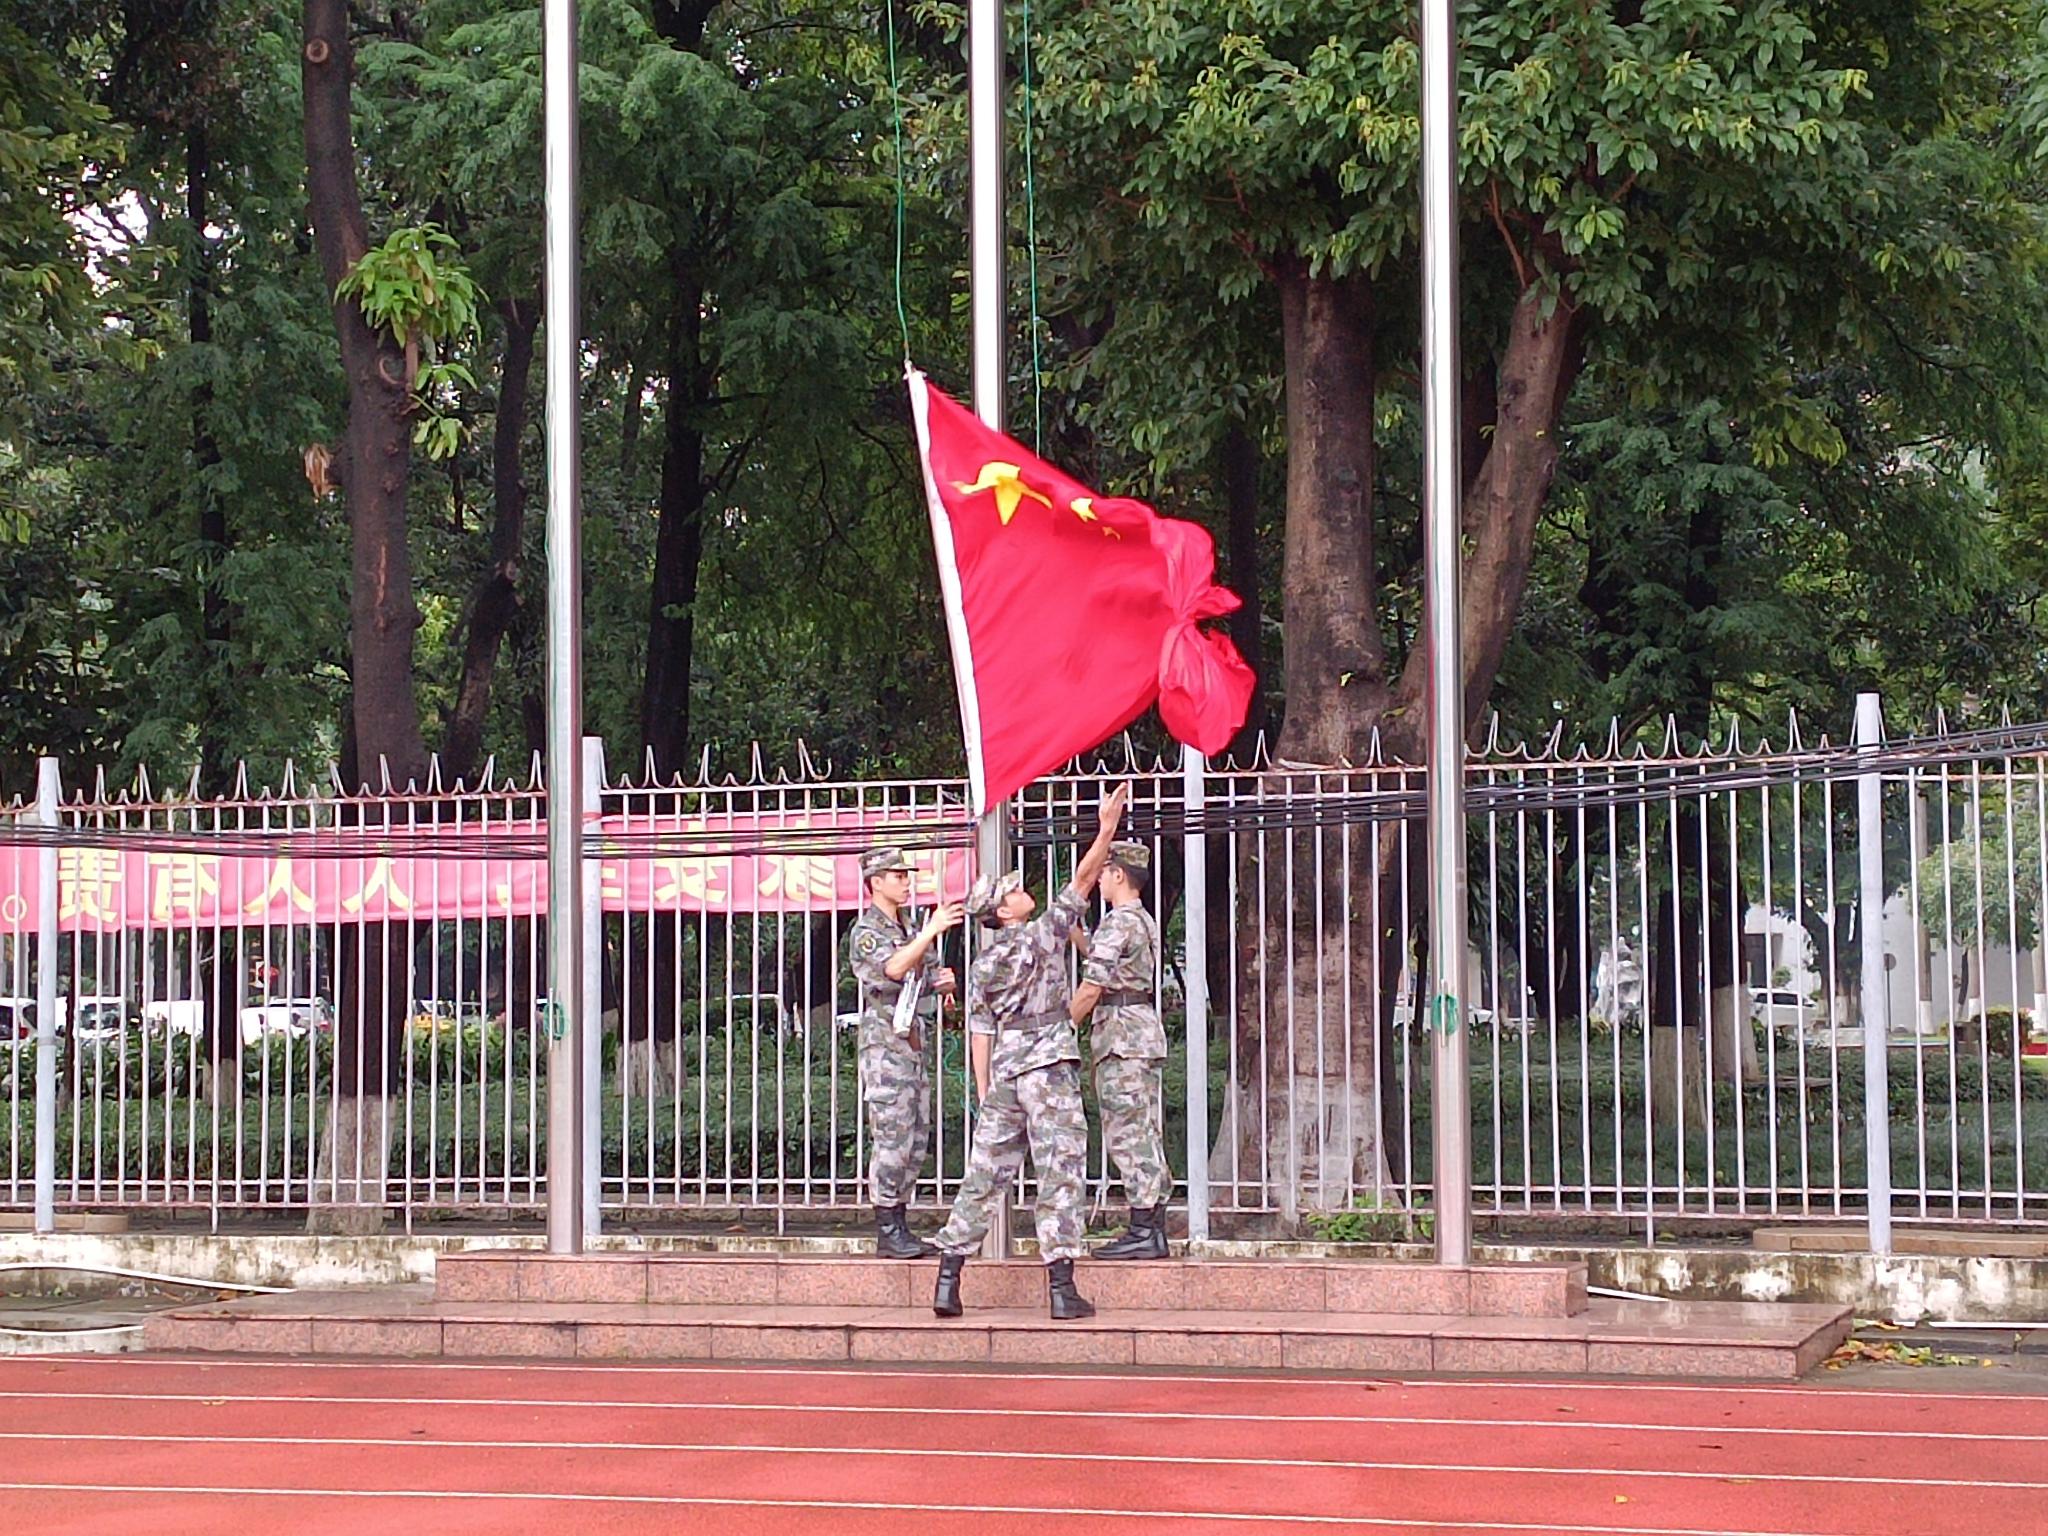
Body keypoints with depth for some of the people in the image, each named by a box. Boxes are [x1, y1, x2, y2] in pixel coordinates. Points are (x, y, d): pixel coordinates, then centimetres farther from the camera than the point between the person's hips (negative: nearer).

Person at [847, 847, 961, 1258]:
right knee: (892, 1141, -9)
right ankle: (887, 1232, -7)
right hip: (885, 1044, -9)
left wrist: (943, 982, 2)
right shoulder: (865, 932, -7)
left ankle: (899, 1228, 13)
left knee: (915, 1143, 8)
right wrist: (931, 932, -34)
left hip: (915, 1045, 9)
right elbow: (892, 968, -26)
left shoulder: (909, 932, 19)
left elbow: (928, 981, 26)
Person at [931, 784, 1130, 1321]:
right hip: (1050, 1065, -5)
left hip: (1004, 1074, 5)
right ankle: (1062, 1286, -8)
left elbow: (980, 1033, 9)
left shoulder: (983, 964, 10)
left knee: (985, 1173, 8)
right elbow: (1082, 882, -3)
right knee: (1060, 1173, -4)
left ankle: (948, 1278, 5)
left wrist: (984, 1096, 10)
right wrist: (1107, 829, 2)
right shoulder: (1042, 935, -4)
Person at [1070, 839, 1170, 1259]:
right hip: (1145, 1025, 10)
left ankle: (1142, 1230, -10)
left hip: (1121, 1034, -10)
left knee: (1127, 1132, -9)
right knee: (1146, 1134, 10)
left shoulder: (1117, 924, -13)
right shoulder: (1145, 921, 17)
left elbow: (1091, 989, -14)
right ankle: (1154, 1226, 11)